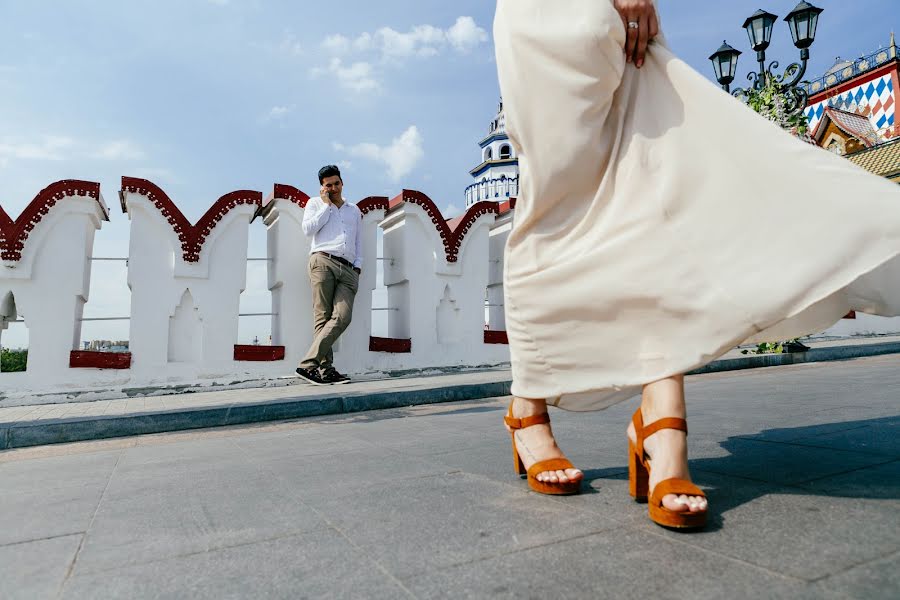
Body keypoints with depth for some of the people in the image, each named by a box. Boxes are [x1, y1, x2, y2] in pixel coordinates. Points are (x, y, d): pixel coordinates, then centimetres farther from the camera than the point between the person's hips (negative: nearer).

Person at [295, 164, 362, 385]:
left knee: (342, 317, -17)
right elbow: (308, 229, 2)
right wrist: (326, 204, 7)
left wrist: (358, 265, 12)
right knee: (323, 317, -11)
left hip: (348, 269, 3)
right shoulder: (315, 203, 19)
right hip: (323, 262, -3)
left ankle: (309, 363, -19)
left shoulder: (354, 210, 30)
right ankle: (325, 368, -13)